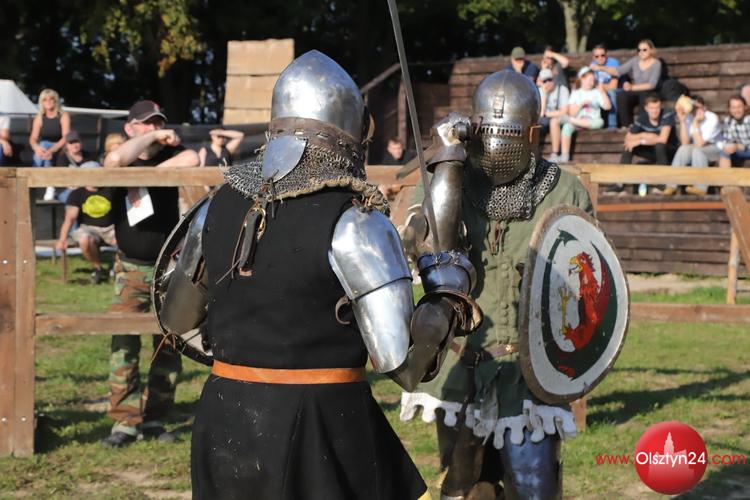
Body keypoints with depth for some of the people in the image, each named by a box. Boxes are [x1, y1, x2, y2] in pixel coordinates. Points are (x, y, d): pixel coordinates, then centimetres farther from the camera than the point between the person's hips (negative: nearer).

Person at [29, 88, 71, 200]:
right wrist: (37, 147, -31)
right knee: (42, 146, -32)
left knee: (44, 145, -32)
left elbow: (66, 138, -17)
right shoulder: (39, 118, 2)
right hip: (44, 149, 2)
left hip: (60, 150, -2)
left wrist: (52, 150, -34)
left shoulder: (63, 116, -7)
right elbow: (33, 139, -6)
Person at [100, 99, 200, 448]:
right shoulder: (122, 163, -2)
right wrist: (153, 139, -17)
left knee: (169, 346, 4)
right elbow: (116, 159, -29)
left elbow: (192, 159, -24)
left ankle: (153, 418, 14)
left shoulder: (169, 157, 1)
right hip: (130, 269, -1)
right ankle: (125, 420, -4)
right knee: (124, 344, -8)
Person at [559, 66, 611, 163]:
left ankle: (571, 120, -29)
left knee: (599, 122, -36)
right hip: (578, 121, 0)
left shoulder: (596, 92, 10)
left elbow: (607, 106, -2)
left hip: (592, 121, 0)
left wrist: (602, 92, -8)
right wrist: (581, 104, -12)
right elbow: (572, 113, 1)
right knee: (567, 127, -33)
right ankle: (564, 156, -36)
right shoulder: (576, 93, 10)